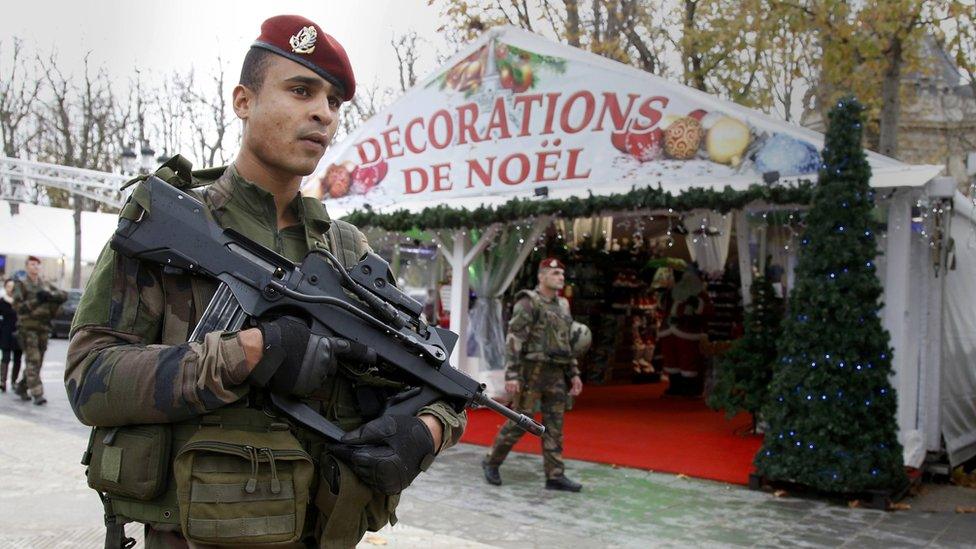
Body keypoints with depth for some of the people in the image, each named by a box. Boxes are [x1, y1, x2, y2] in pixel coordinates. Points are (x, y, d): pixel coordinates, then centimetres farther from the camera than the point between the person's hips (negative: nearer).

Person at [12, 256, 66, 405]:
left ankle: (21, 387, 29)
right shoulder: (21, 284, 3)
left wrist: (50, 295, -10)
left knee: (38, 362, 10)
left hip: (43, 327, 5)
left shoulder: (46, 285, 17)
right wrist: (36, 301, -19)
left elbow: (63, 296, 9)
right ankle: (37, 394, -15)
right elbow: (18, 306, -9)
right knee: (33, 361, -13)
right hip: (28, 327, -5)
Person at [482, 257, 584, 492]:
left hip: (555, 374, 7)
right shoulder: (528, 302, -9)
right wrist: (511, 375, -21)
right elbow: (514, 340, -14)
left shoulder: (562, 306, 16)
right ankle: (492, 461, 16)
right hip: (531, 370, -7)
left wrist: (574, 374, 14)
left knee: (554, 426, 3)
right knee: (519, 422, -2)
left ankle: (555, 476, 4)